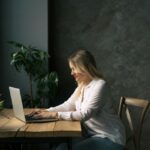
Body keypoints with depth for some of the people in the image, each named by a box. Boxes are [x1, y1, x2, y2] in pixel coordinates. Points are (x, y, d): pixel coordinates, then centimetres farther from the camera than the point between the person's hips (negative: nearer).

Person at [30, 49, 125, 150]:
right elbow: (68, 105, 9)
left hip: (109, 138, -8)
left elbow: (84, 115, -26)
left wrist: (55, 114, -24)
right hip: (92, 133, 8)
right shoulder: (82, 86, 7)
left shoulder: (100, 85, -21)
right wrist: (47, 111, -6)